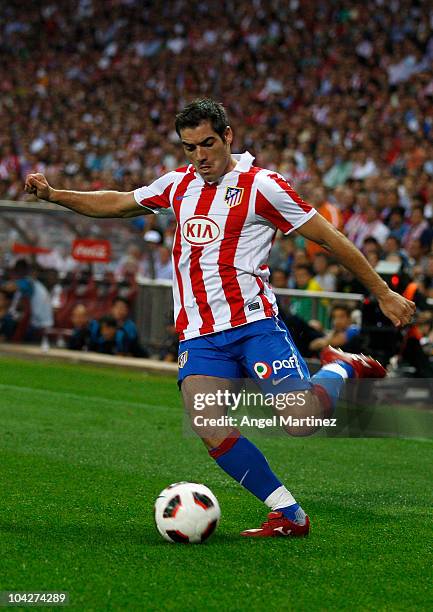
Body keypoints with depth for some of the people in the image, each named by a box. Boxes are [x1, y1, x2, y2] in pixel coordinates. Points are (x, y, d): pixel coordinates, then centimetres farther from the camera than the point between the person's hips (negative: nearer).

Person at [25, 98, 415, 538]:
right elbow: (117, 204, 30)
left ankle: (340, 368, 17)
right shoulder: (179, 183, 16)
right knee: (211, 431, -18)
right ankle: (289, 515, -5)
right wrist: (53, 195, 19)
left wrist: (383, 293, 1)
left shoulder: (260, 185, -3)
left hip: (252, 322, -4)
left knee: (302, 420, -17)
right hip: (198, 334, 5)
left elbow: (327, 237, 0)